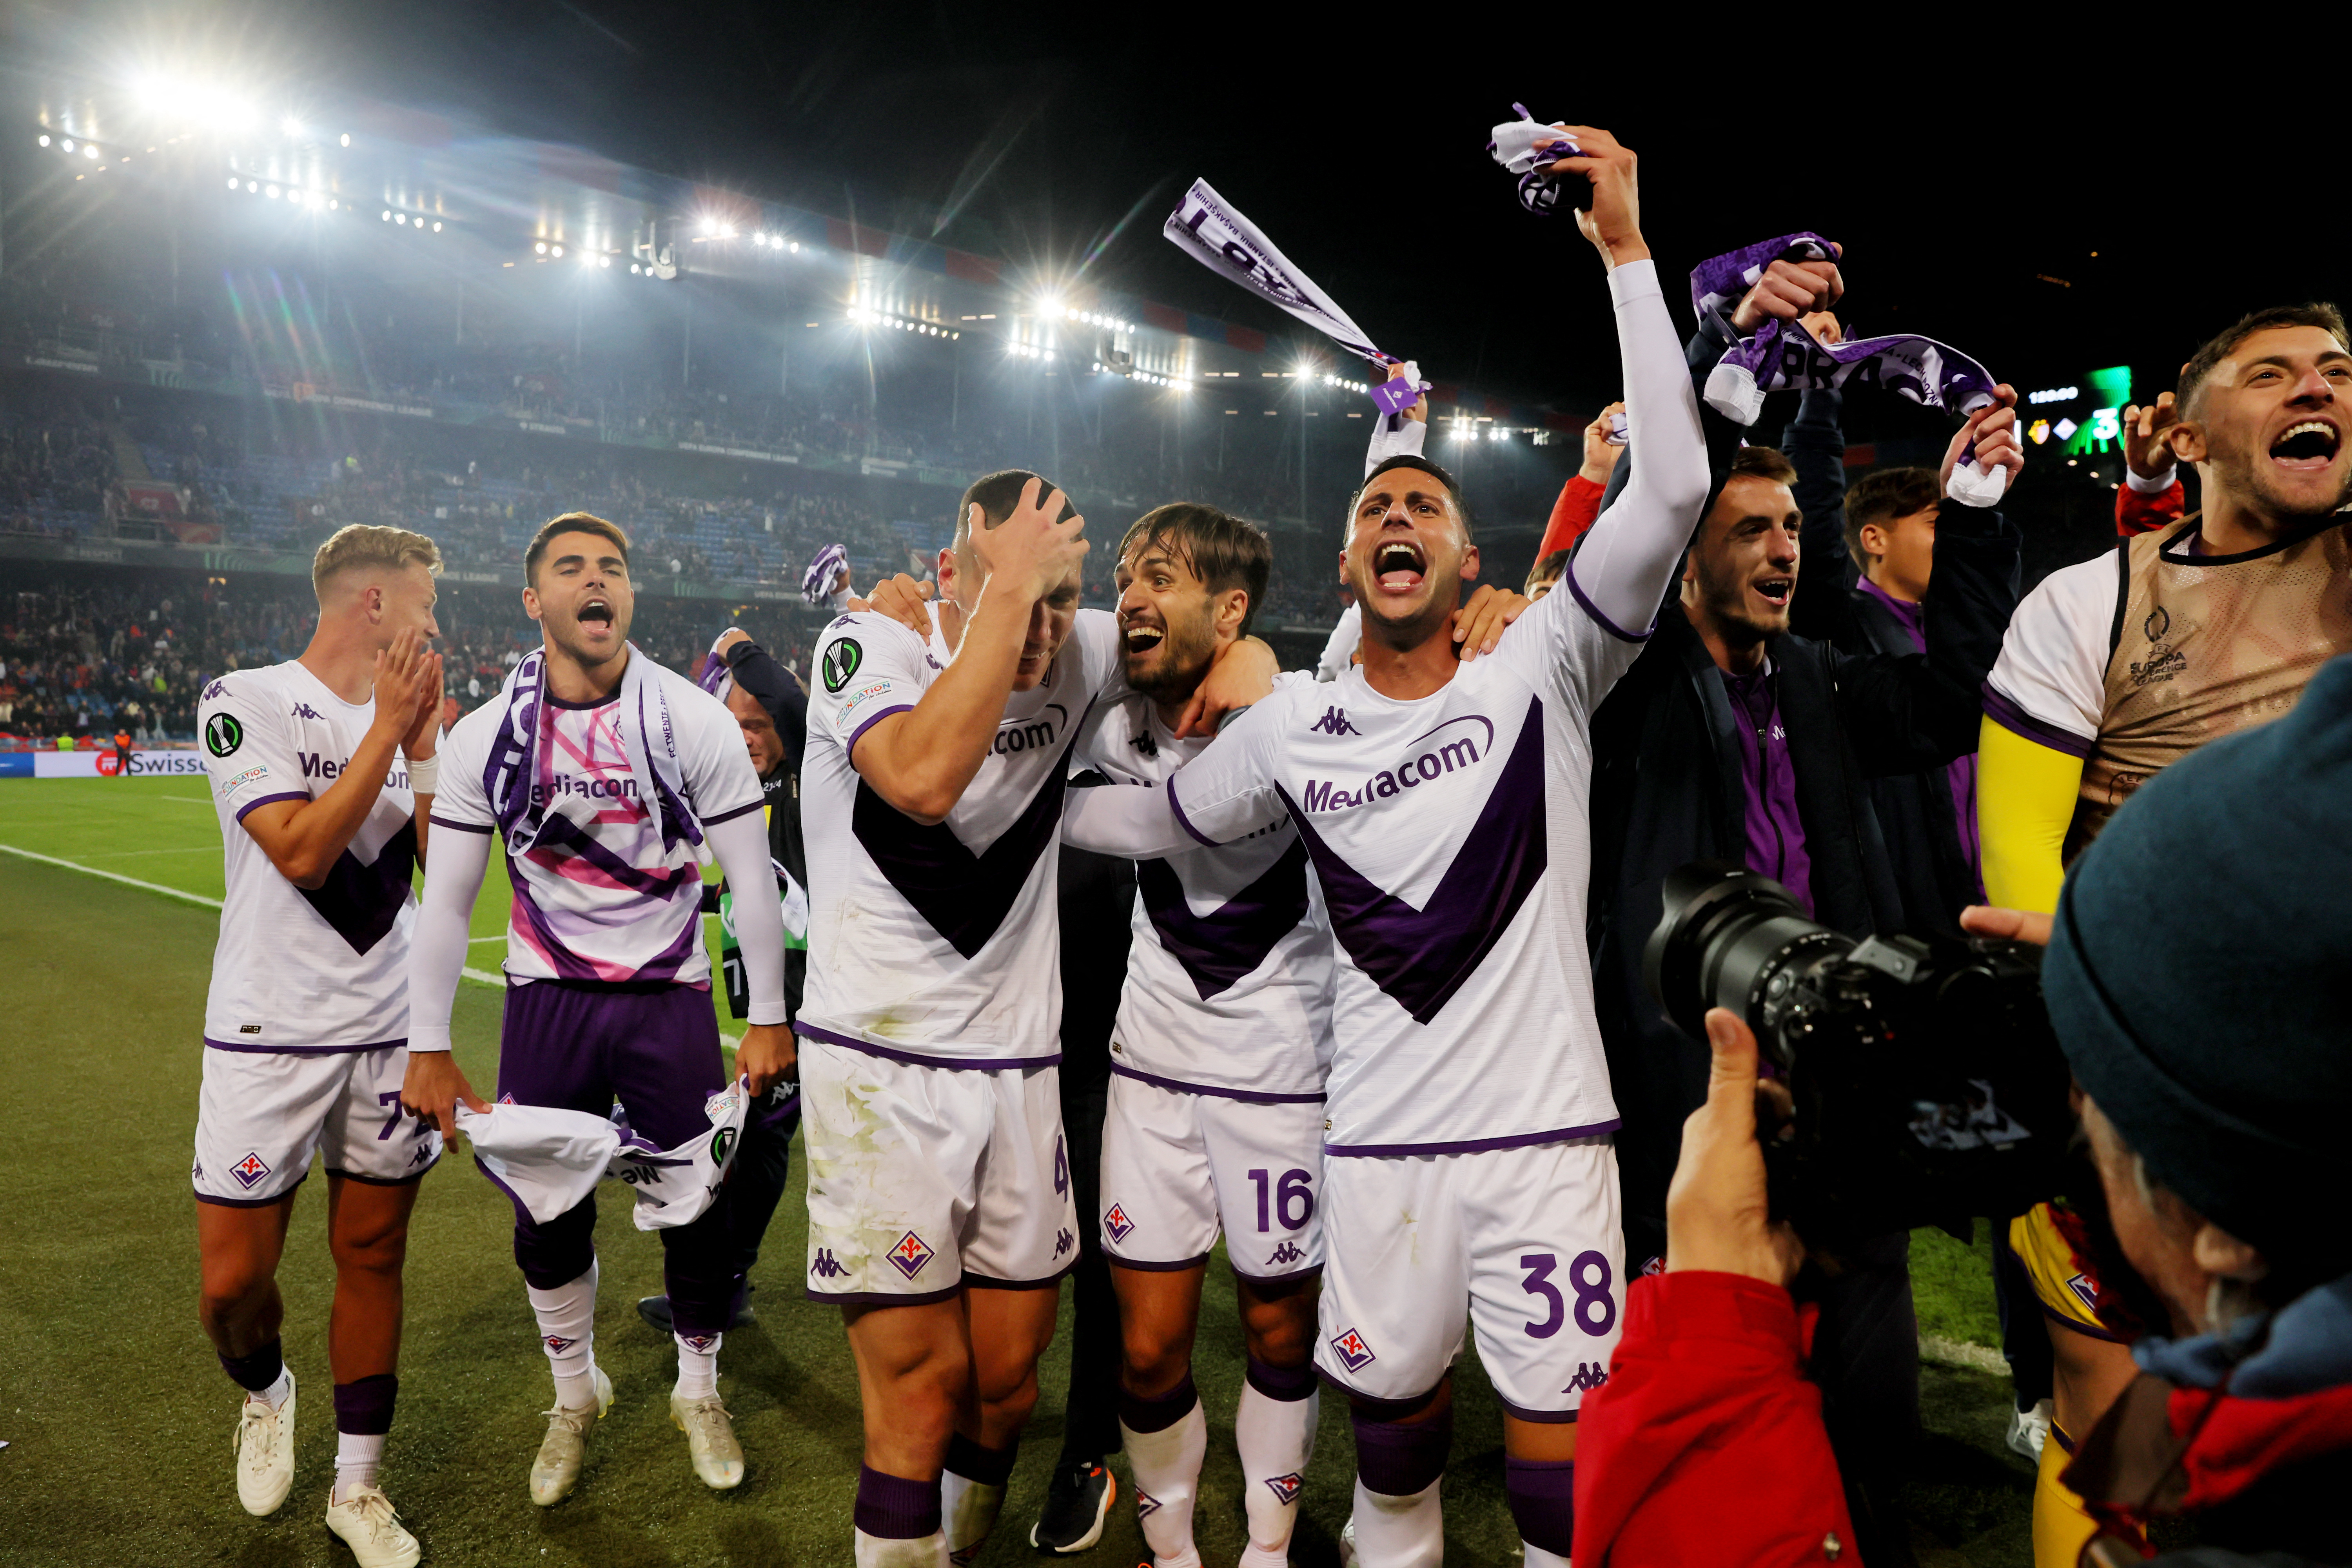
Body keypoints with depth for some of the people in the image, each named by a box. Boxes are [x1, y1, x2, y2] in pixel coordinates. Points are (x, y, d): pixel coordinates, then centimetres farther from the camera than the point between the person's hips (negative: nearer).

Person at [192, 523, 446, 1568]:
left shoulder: (407, 721, 8)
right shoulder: (245, 703, -8)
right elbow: (300, 852, -19)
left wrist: (424, 741, -5)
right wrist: (389, 729, -17)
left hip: (391, 1031, 5)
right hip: (269, 1036, -4)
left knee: (372, 1259, 10)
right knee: (234, 1282, 0)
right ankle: (265, 1395, 35)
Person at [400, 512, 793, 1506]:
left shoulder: (694, 721, -8)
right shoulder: (486, 737, -3)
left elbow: (752, 879, -4)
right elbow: (446, 902, 1)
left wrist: (768, 1018, -4)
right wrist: (428, 1048, 0)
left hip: (670, 1000, -1)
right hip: (546, 1002, 1)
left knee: (696, 1209, 5)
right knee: (547, 1222, 8)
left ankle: (699, 1391, 31)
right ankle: (575, 1395, 35)